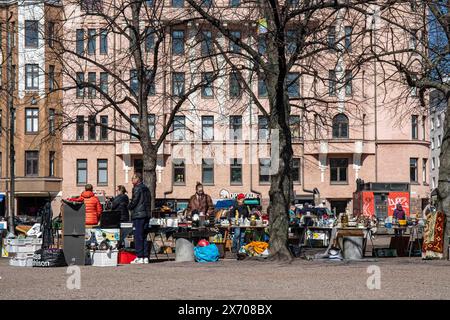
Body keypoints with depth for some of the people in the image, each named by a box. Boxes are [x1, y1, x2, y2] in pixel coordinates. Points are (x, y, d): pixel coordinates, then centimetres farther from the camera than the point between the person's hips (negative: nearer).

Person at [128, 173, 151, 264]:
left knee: (138, 237, -6)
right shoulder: (146, 189, 16)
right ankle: (145, 257, 10)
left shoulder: (137, 188, -9)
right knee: (144, 236, 10)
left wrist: (129, 207, 8)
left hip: (138, 215, -8)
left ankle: (139, 257, -8)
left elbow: (134, 201, -12)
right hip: (146, 215, 8)